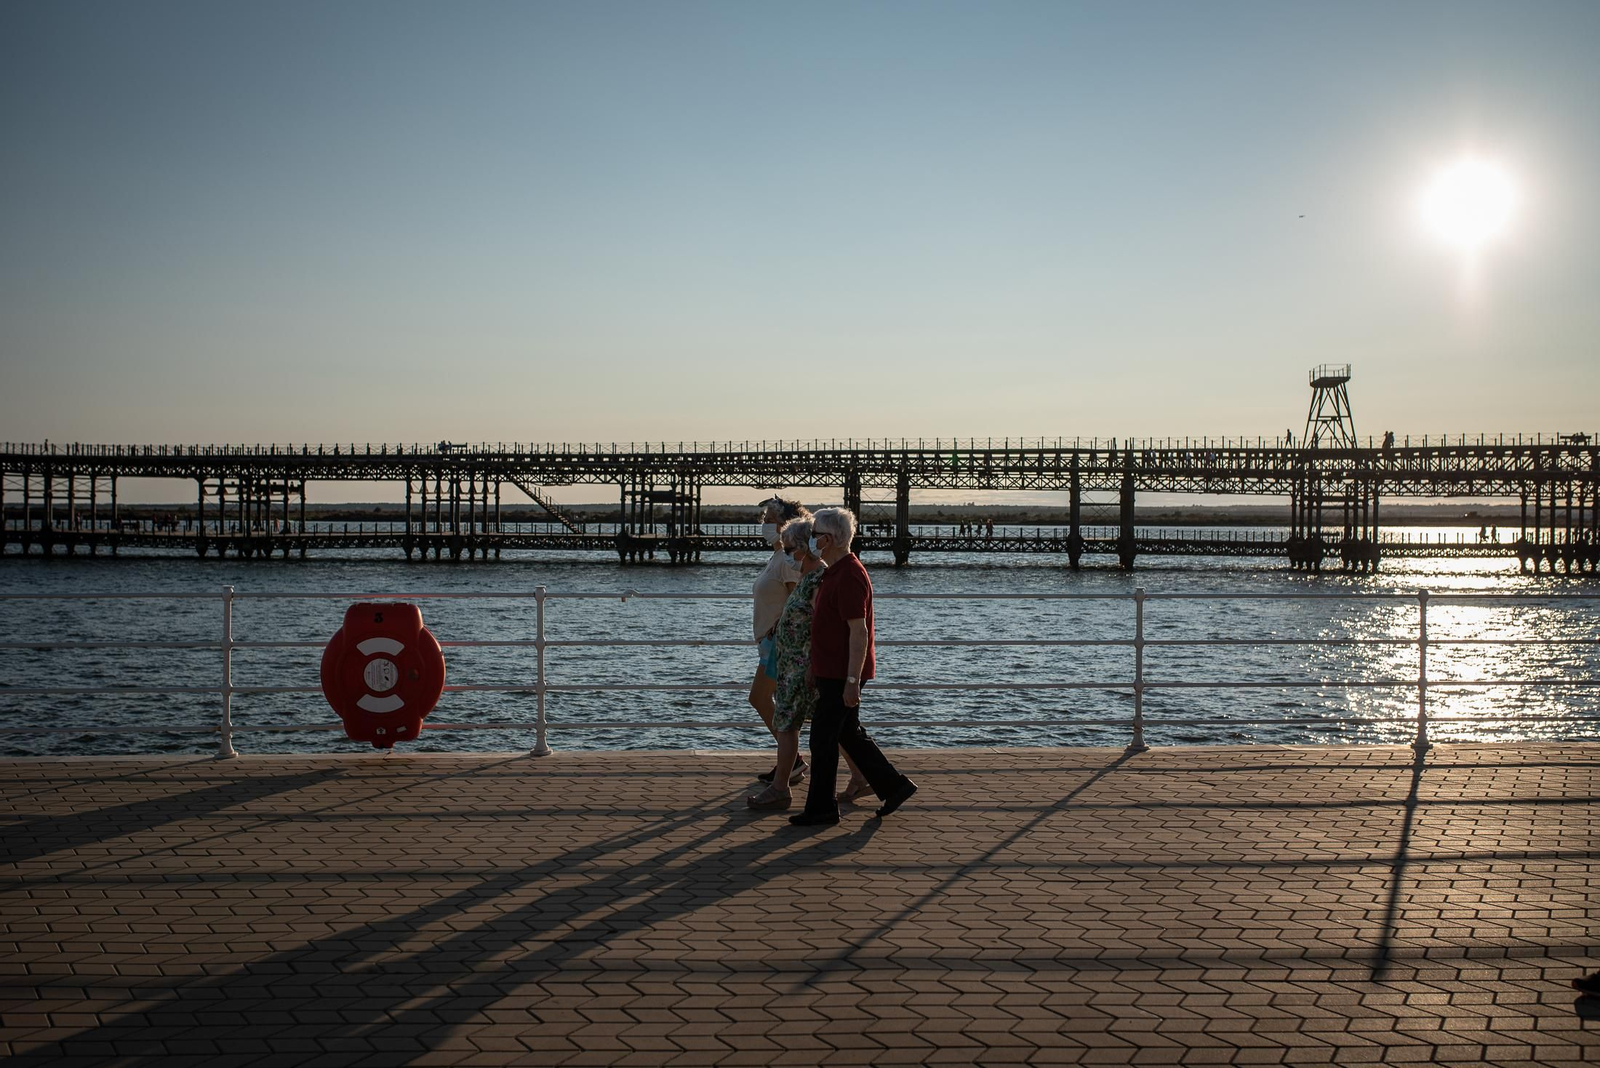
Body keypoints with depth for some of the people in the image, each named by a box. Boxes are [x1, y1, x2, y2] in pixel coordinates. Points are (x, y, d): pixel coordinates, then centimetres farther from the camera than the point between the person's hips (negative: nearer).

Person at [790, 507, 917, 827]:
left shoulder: (849, 576, -20)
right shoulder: (834, 572, 13)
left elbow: (859, 632, -23)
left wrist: (852, 680, -24)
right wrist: (816, 670, 25)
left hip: (842, 676, -10)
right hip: (834, 673, 10)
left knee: (822, 740, -2)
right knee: (849, 735, 16)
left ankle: (821, 808, 8)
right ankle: (893, 786, 22)